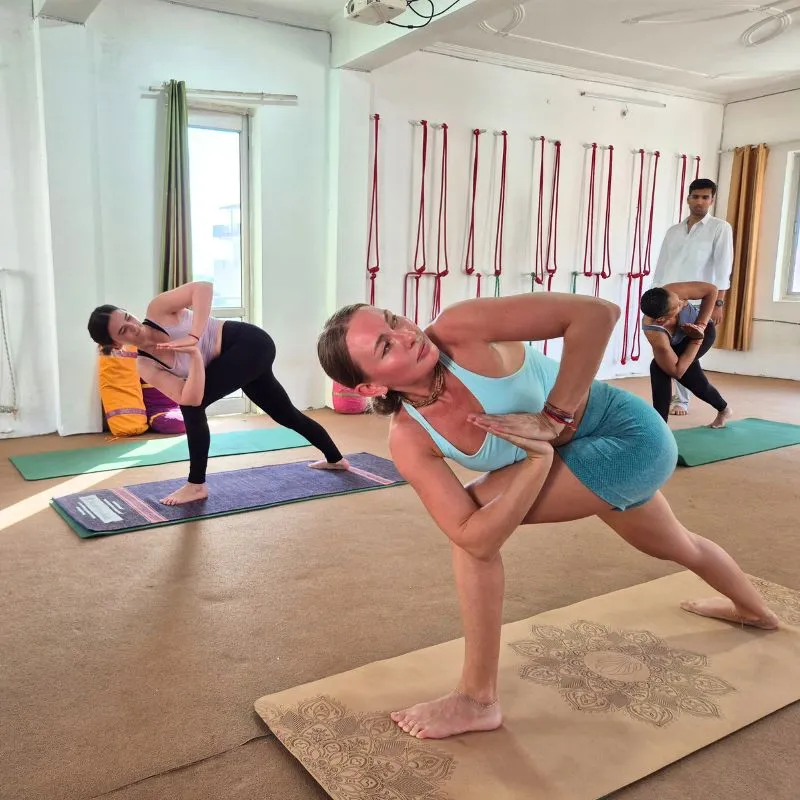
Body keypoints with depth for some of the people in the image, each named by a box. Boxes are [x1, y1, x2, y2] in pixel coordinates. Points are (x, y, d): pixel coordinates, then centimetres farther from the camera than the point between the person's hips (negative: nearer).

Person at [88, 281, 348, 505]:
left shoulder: (156, 310, -14)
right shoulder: (146, 367, -4)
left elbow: (204, 287, -28)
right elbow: (192, 398, -18)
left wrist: (193, 337, -34)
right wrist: (195, 355, -30)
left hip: (251, 343, -7)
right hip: (236, 361, 7)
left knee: (192, 405, -18)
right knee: (286, 415, 21)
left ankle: (197, 485, -3)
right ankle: (335, 458, 44)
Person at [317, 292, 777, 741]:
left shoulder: (460, 328, -28)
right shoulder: (409, 441, -16)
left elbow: (598, 313, -31)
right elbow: (477, 540, -21)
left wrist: (552, 419, -29)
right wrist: (540, 457, -29)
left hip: (628, 433, -6)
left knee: (478, 509, -21)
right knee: (678, 546, 33)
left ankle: (477, 700, -3)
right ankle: (754, 609, 70)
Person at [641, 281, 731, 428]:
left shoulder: (672, 293, -40)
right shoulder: (656, 335, -42)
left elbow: (711, 290, -23)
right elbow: (676, 371, -33)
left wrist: (701, 325, -30)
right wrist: (697, 340, -29)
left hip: (703, 330, -1)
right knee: (695, 381, 13)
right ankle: (724, 409, 47)